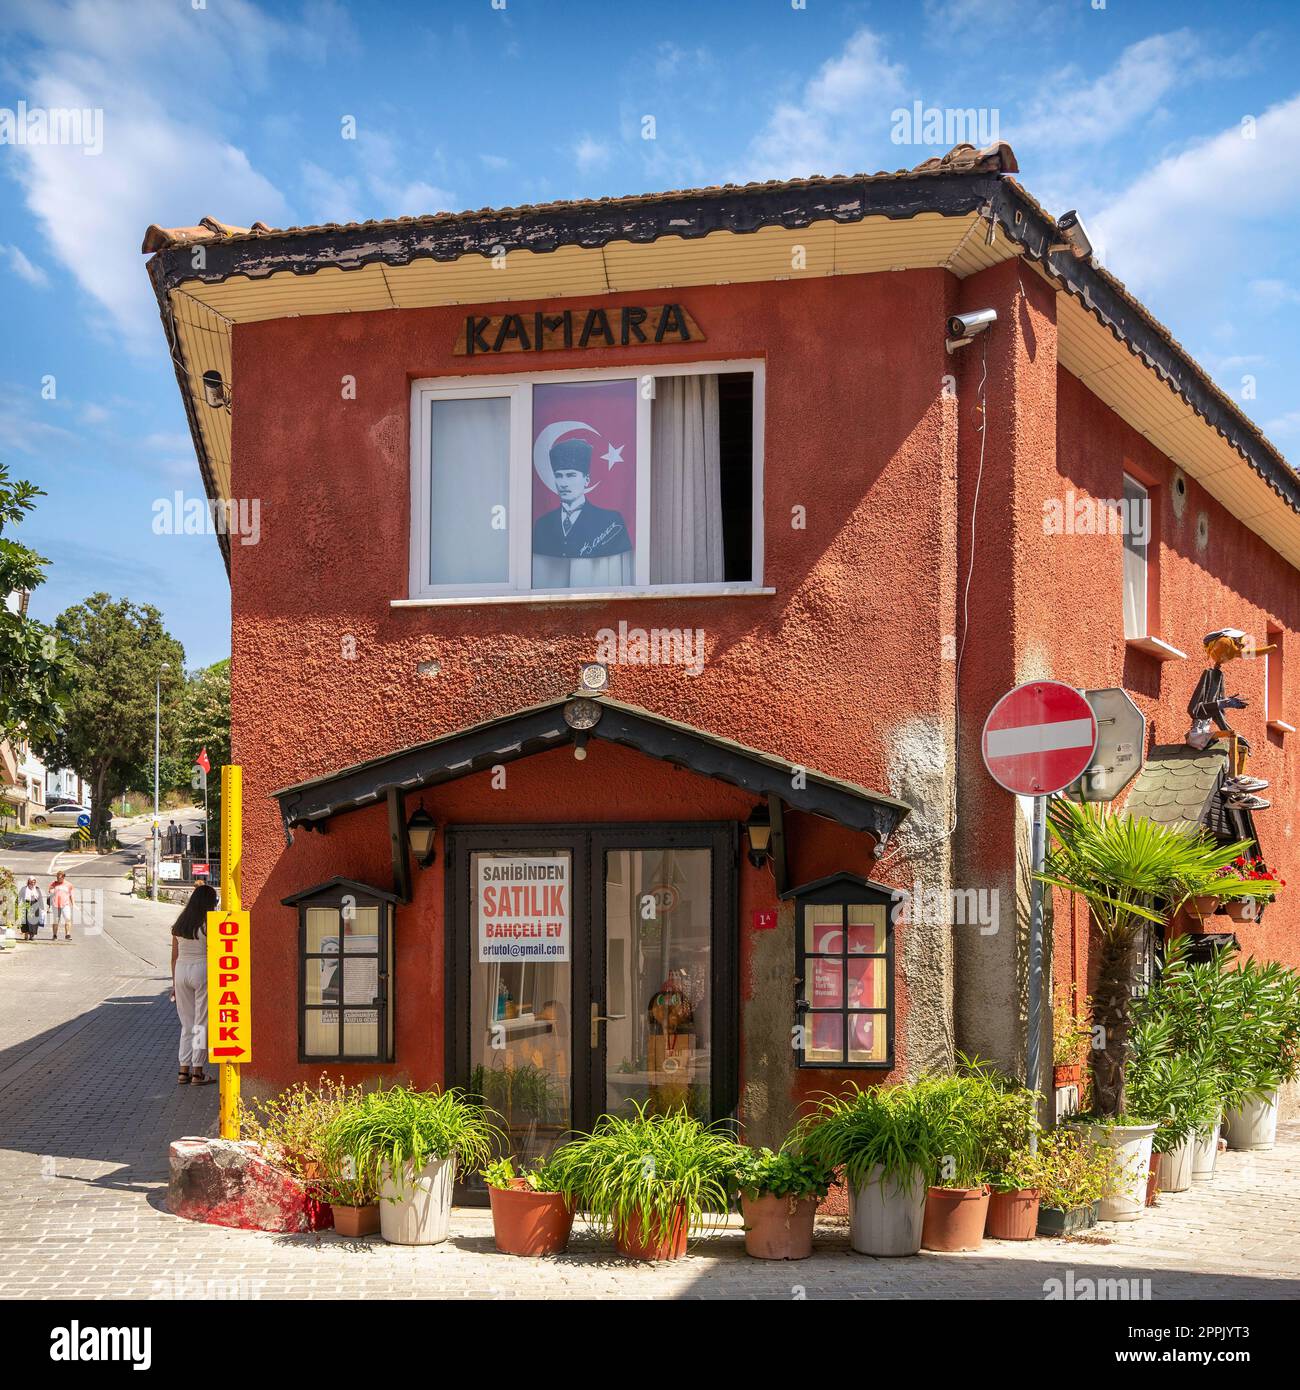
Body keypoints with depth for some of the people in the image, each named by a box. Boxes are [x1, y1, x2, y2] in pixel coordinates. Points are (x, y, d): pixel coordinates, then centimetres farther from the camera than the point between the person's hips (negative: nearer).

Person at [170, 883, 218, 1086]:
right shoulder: (208, 924, -10)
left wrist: (174, 983, 17)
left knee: (187, 1024, 13)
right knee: (202, 1025, 2)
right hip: (202, 971, -5)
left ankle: (184, 1071, 10)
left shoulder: (179, 924, 7)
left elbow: (174, 956, 10)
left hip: (181, 971, 5)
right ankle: (197, 1072, 2)